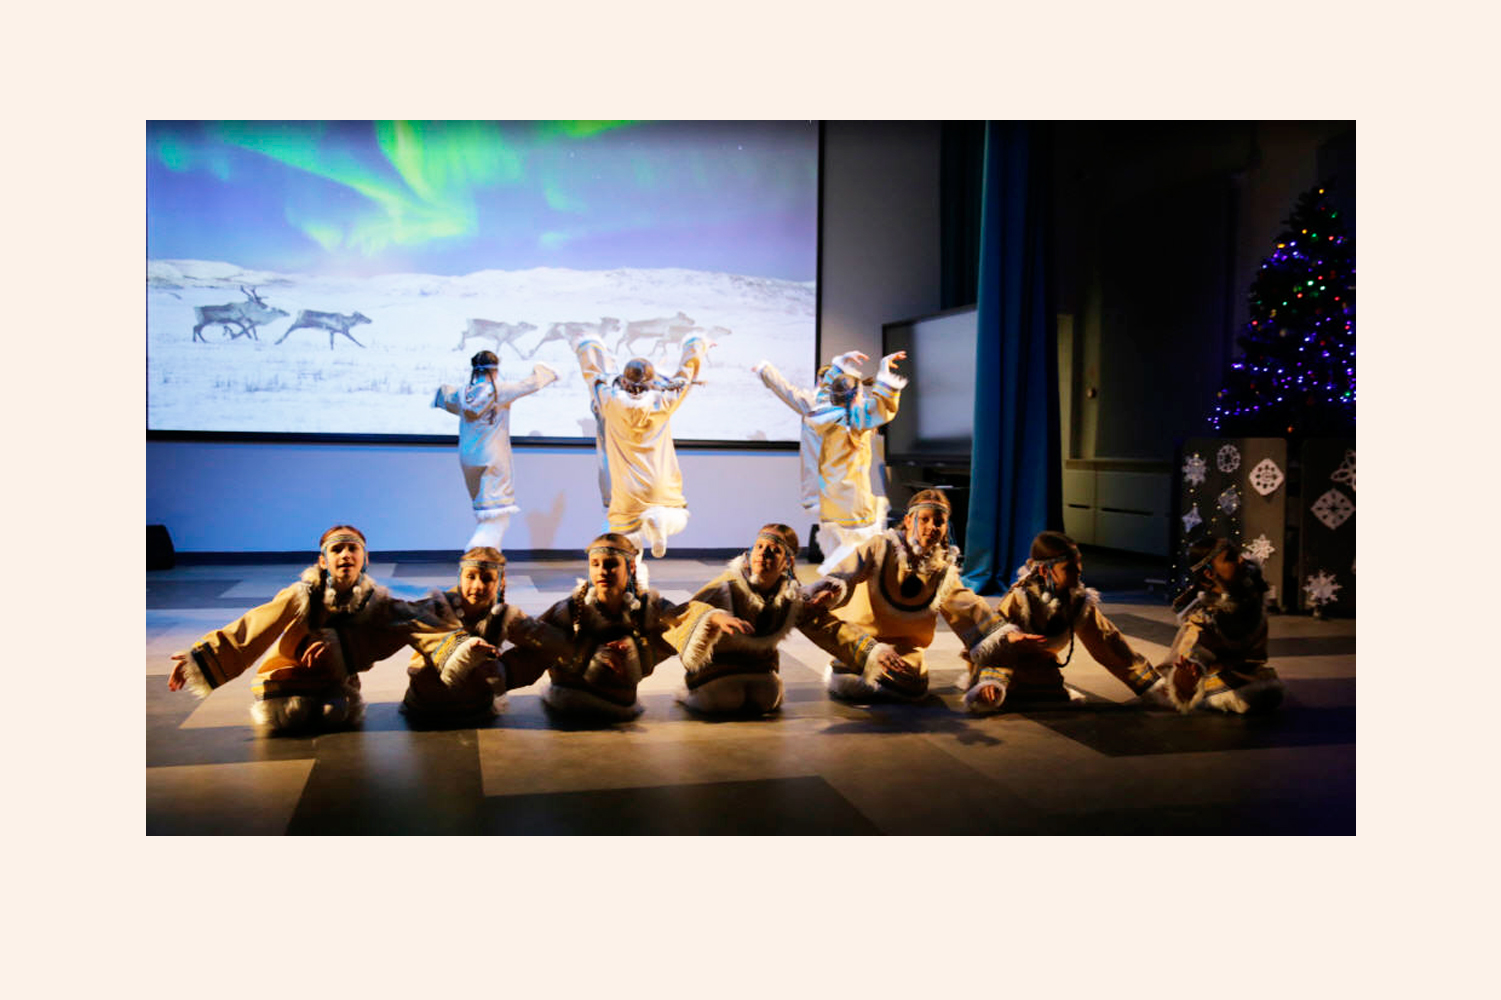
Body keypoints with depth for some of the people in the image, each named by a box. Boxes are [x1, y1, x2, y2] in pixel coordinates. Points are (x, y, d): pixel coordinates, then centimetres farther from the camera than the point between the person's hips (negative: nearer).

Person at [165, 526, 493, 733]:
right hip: (288, 674, 0)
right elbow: (250, 629, -24)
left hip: (336, 680, 1)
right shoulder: (302, 597, -20)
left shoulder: (377, 603, -13)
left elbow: (416, 625, -22)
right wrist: (198, 658, -34)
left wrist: (463, 644, -38)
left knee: (340, 713, -26)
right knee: (283, 716, -23)